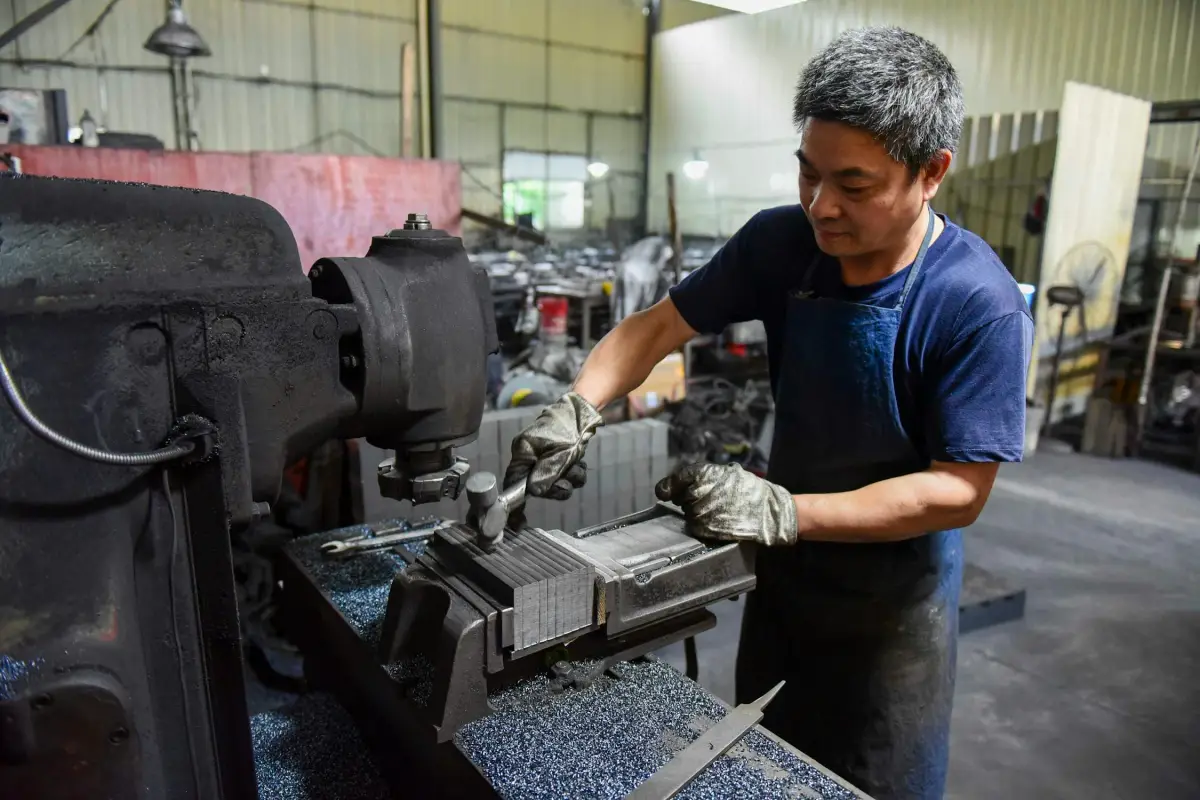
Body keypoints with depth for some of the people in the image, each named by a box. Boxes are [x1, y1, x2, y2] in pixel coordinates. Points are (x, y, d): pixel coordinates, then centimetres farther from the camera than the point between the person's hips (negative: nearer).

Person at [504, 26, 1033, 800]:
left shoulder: (980, 305, -25)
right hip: (782, 576, 4)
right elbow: (657, 327, -7)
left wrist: (782, 512, -32)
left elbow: (958, 492, -24)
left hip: (893, 605, -4)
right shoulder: (781, 243, -13)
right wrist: (578, 409, -24)